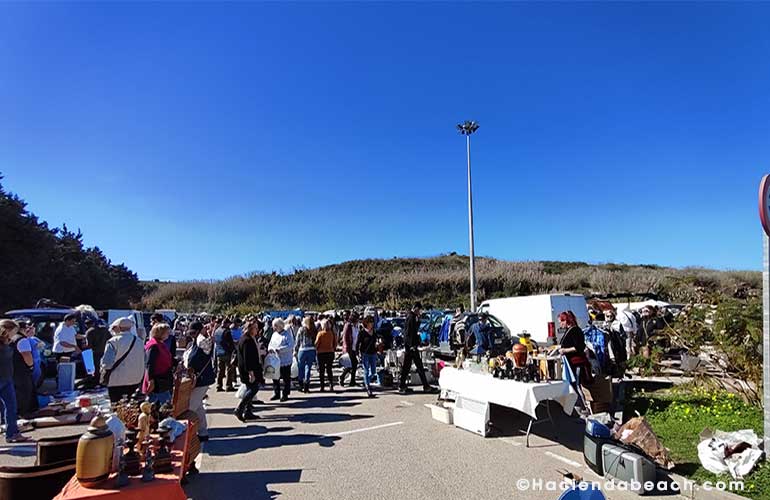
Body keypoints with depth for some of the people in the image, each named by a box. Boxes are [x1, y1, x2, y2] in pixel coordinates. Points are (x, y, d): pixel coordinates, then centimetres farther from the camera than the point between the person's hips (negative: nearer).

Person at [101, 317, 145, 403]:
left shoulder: (113, 342, -12)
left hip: (117, 382, -5)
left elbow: (107, 363, -18)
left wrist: (104, 370, 2)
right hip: (136, 381, 5)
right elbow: (143, 362, 8)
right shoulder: (139, 341, 4)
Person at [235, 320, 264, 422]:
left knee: (250, 389, 12)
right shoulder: (246, 340, -19)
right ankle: (239, 409, -6)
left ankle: (247, 412, 17)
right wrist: (250, 372, -25)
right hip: (247, 370, -11)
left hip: (251, 369, 11)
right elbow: (247, 358, -23)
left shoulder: (251, 339, 14)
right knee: (254, 388, -11)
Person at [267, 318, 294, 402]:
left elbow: (291, 345, -19)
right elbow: (270, 344, 17)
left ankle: (285, 394, 15)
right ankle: (277, 394, 25)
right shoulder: (274, 334, 12)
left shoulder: (287, 334, -9)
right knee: (275, 378, 12)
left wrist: (279, 349, -25)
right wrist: (270, 348, -7)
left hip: (285, 361, -6)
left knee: (286, 379, 4)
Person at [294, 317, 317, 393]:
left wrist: (295, 350, 7)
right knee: (308, 367, 8)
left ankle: (301, 385, 19)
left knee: (301, 368, 13)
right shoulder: (314, 330, 1)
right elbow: (316, 341, -1)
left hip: (302, 350, -2)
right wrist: (315, 348, 6)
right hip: (312, 350, 2)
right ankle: (306, 386, 8)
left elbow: (297, 341, -1)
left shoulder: (301, 329, -4)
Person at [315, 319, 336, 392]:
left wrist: (316, 349, 6)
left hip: (321, 353, -3)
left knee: (321, 370, 8)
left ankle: (322, 387, 9)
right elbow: (335, 343, 4)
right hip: (330, 352, 3)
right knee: (329, 370, 14)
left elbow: (316, 343, -12)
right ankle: (331, 386, 5)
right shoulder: (332, 333, -3)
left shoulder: (320, 333, -12)